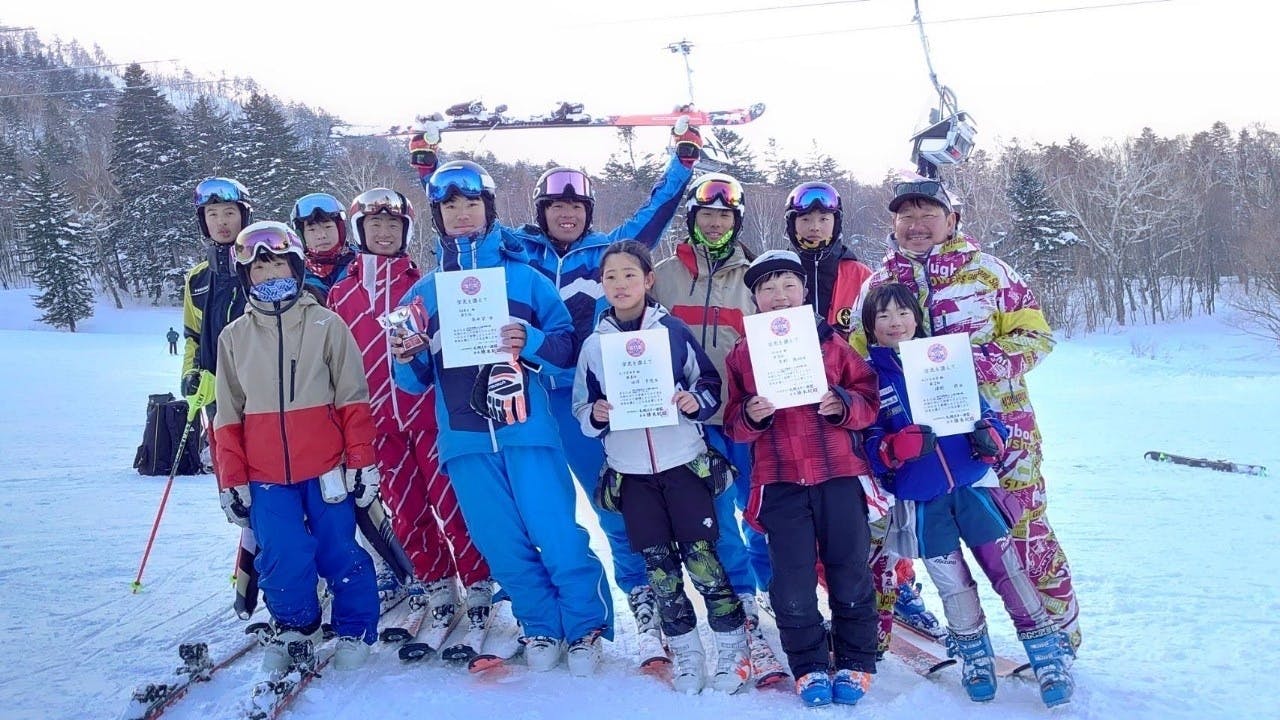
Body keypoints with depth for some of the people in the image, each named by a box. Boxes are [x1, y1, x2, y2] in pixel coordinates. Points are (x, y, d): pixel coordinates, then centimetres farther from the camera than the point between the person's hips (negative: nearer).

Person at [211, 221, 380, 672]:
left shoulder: (326, 324, 1)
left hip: (326, 467, -2)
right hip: (265, 475, 2)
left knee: (340, 553, 2)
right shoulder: (234, 336, 9)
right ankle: (294, 627, 23)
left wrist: (362, 462, -3)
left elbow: (353, 400, 0)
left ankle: (356, 631, 22)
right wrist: (231, 481, 7)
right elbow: (228, 416, 11)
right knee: (281, 558, -3)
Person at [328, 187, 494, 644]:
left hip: (429, 411, -2)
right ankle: (436, 584, 23)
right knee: (406, 511, 8)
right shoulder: (341, 293, 9)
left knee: (452, 502, -4)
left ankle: (478, 583, 8)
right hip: (377, 421, 3)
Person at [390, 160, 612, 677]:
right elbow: (416, 382, 12)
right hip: (465, 439, 3)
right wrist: (405, 359, -10)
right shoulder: (423, 292, 11)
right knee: (504, 548, 8)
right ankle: (541, 629, 27)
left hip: (528, 431, -2)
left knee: (558, 537, -4)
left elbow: (567, 347, 1)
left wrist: (530, 341, -18)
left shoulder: (524, 277, 4)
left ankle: (587, 628, 16)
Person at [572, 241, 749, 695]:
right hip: (630, 472, 3)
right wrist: (595, 415, -12)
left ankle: (734, 652, 13)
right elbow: (581, 408, 10)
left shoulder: (673, 330, -2)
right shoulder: (594, 343, 4)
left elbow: (711, 383, 4)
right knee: (659, 567, 8)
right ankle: (686, 657, 21)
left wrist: (697, 401, -16)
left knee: (703, 559, -2)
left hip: (683, 462, -2)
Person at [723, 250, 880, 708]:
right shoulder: (742, 354, 8)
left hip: (839, 473, 0)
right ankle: (809, 668, 19)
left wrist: (843, 406, -14)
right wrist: (751, 416, -14)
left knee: (850, 574, 6)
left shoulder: (832, 342, 6)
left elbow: (868, 398, 6)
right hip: (778, 480, 1)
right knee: (792, 582, 3)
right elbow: (733, 424, 7)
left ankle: (855, 664, 23)